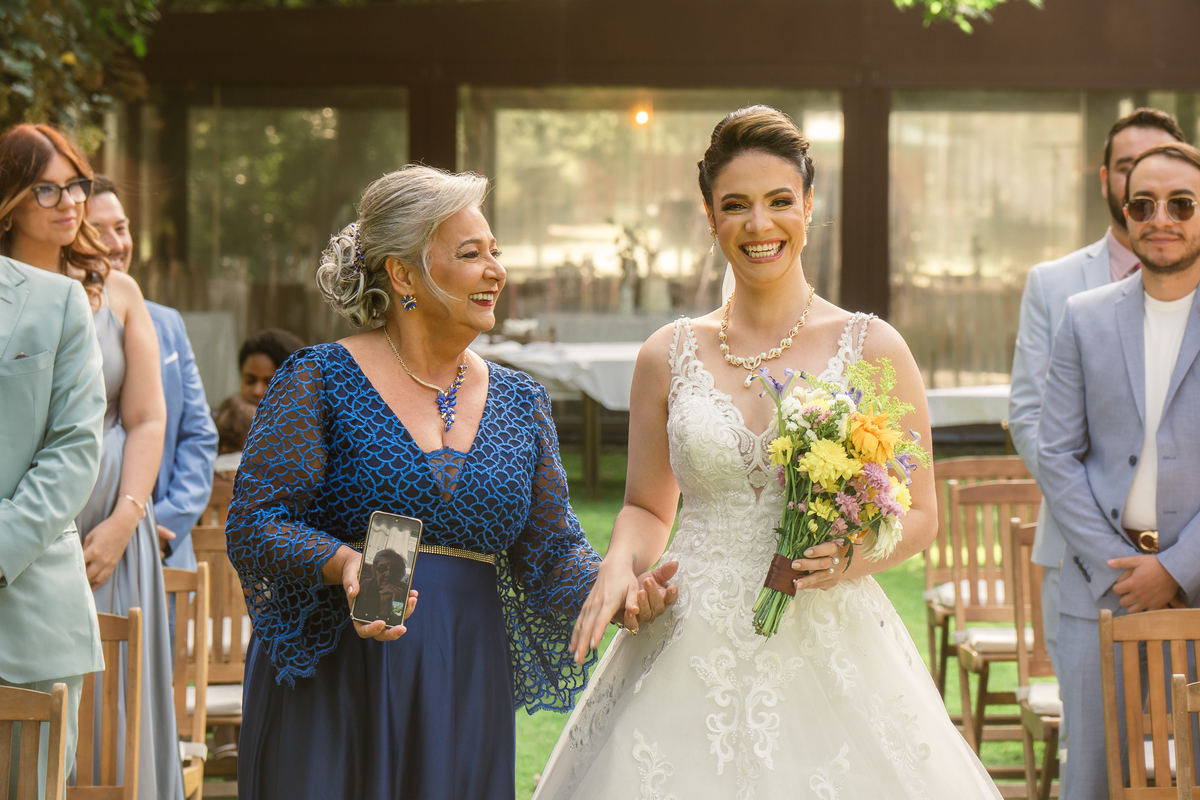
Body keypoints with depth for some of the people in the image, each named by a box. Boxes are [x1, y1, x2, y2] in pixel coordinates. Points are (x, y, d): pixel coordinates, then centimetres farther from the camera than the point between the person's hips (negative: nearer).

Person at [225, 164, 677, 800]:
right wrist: (344, 565, -27)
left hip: (466, 702, 4)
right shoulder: (319, 381, -3)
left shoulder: (520, 403, 12)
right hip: (333, 696, -4)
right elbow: (253, 526, -9)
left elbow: (550, 550, 9)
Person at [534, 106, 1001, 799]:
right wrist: (619, 568, -4)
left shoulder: (872, 350, 1)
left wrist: (856, 556, -14)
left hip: (828, 650, -1)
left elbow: (920, 515, 5)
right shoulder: (669, 357, 7)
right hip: (692, 656, 2)